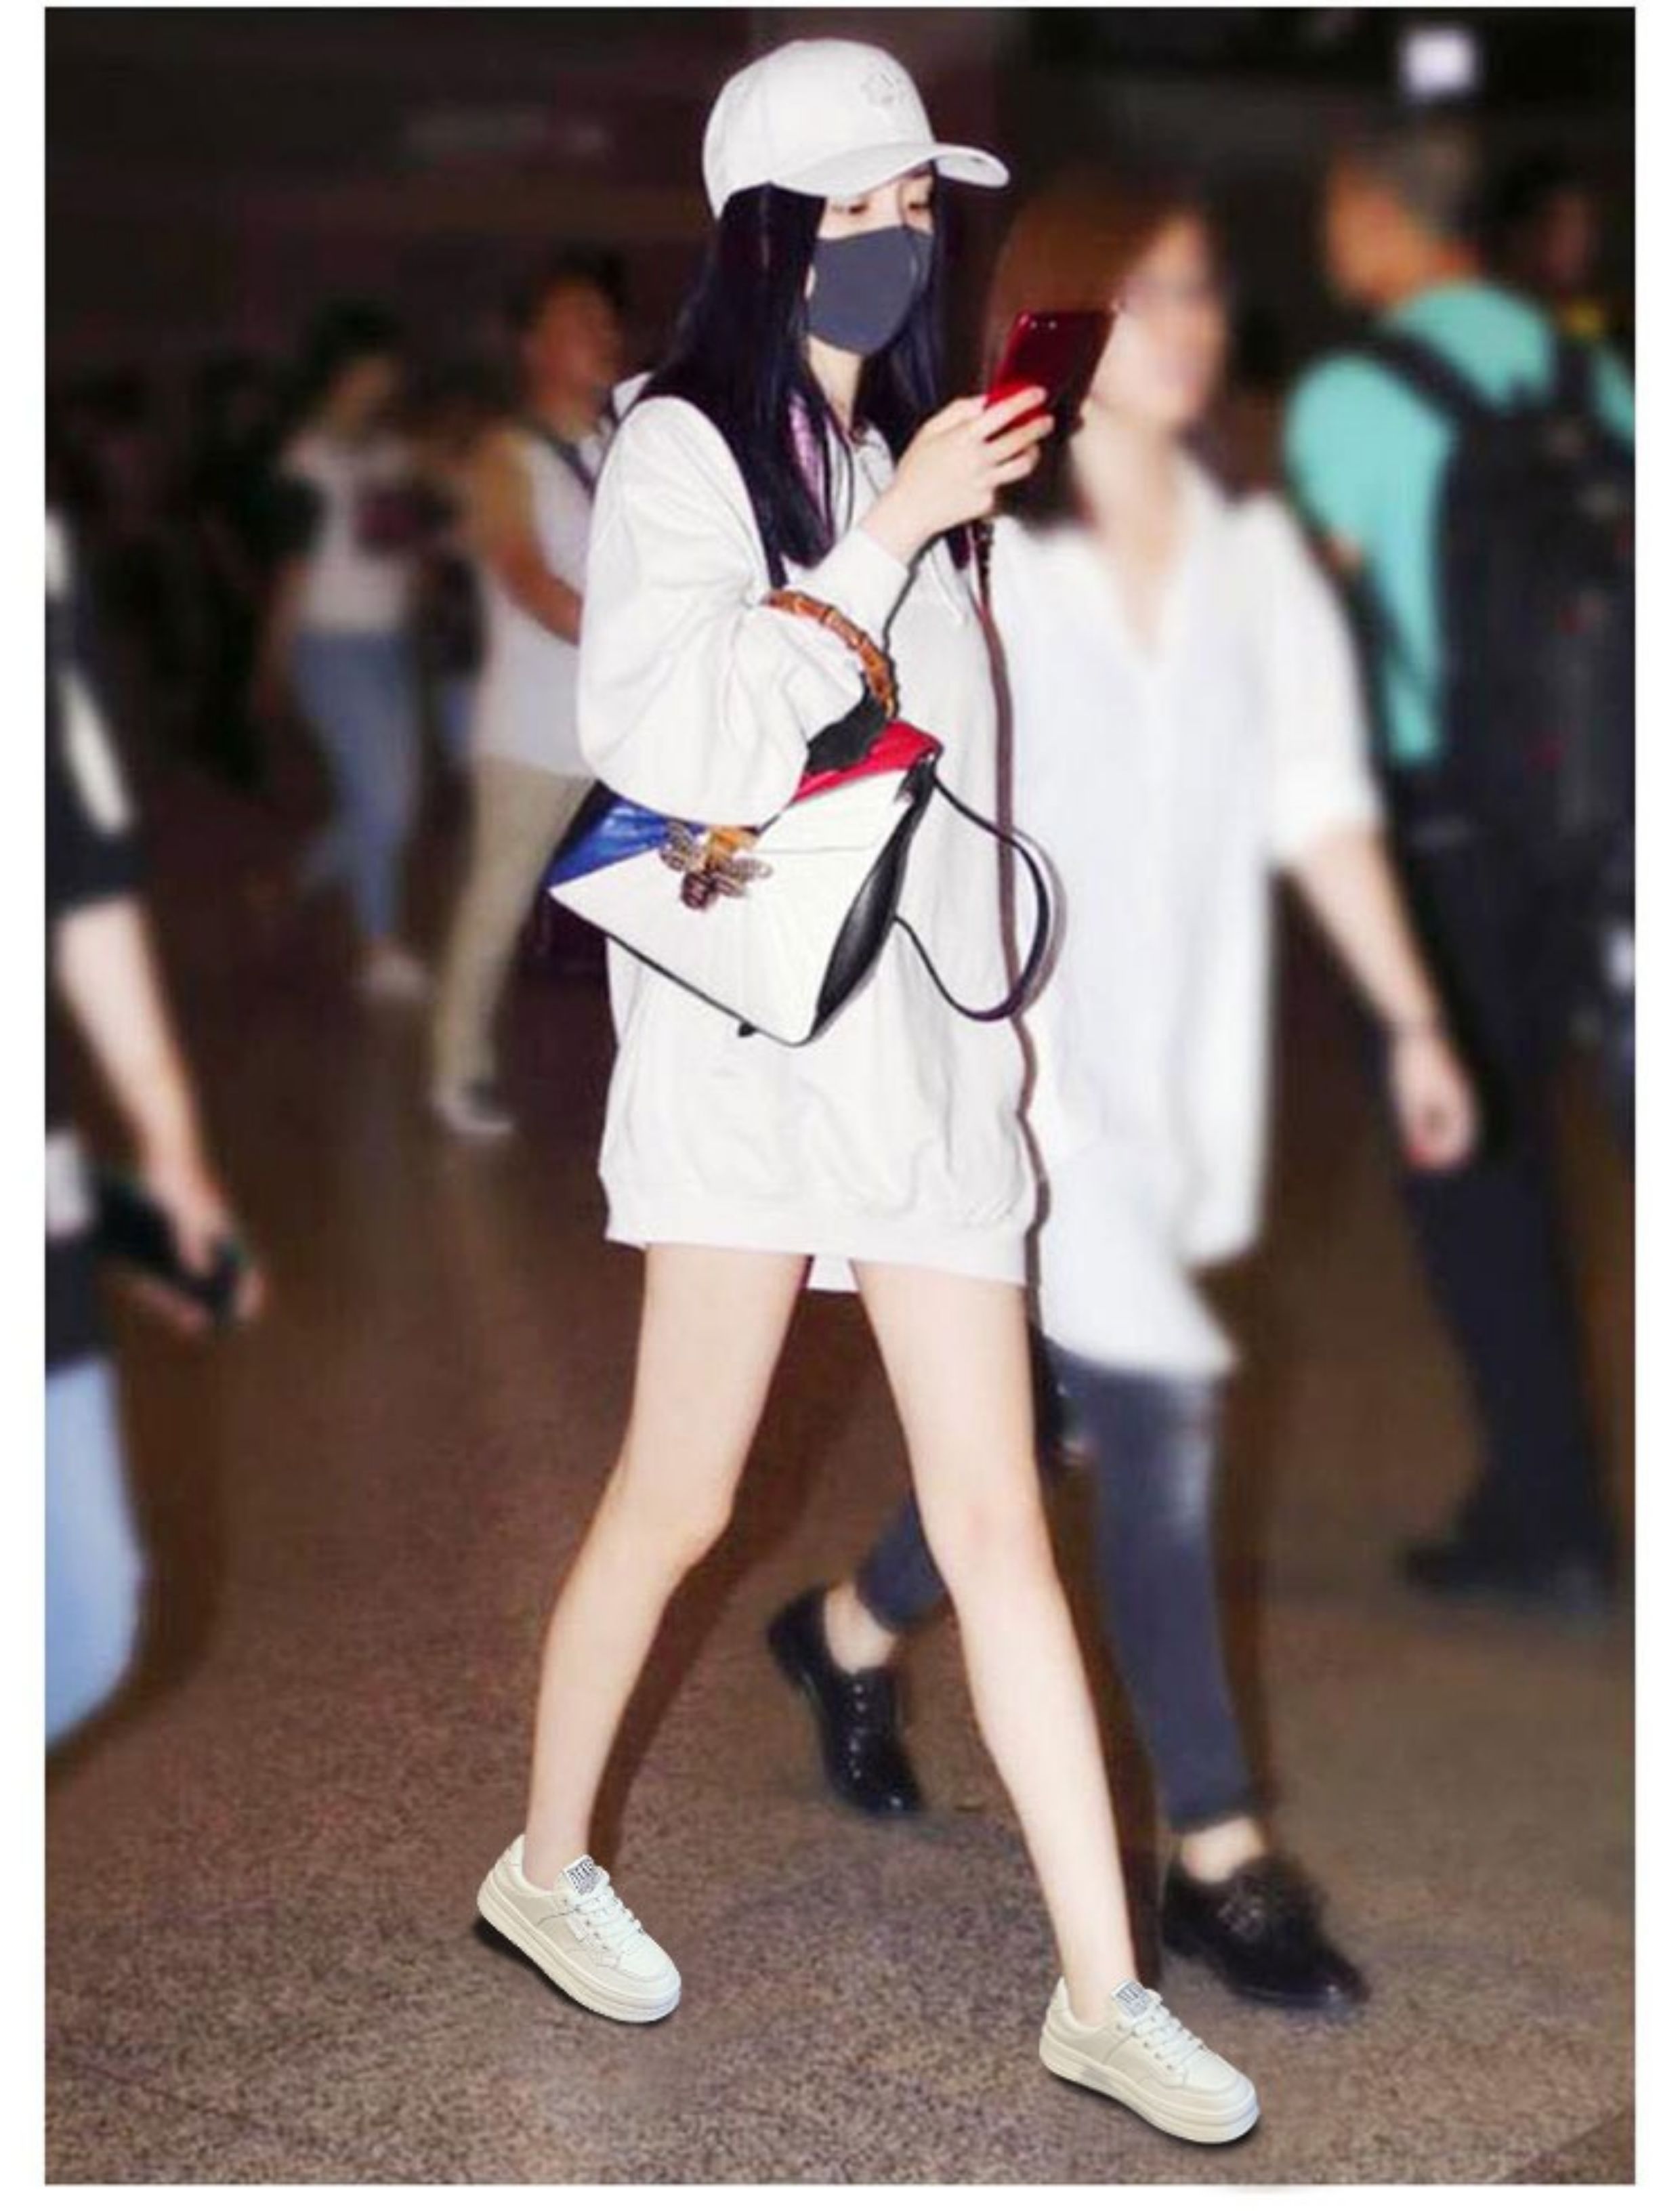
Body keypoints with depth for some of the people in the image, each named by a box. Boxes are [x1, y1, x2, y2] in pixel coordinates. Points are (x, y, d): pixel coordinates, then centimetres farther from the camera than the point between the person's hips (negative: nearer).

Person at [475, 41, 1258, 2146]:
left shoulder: (899, 452, 17)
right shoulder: (682, 449, -4)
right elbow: (690, 739, -18)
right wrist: (897, 535, -19)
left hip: (933, 1031, 6)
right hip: (760, 1024, -6)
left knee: (998, 1523, 2)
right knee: (679, 1497, 1)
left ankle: (1102, 1988, 4)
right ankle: (547, 1864, 24)